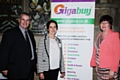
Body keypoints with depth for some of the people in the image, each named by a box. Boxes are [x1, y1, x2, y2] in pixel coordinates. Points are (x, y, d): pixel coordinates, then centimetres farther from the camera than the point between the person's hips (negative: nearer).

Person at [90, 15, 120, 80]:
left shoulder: (114, 35, -10)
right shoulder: (100, 35, 10)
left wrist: (113, 69, -17)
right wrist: (95, 64, 9)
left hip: (109, 69, -6)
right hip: (99, 68, 6)